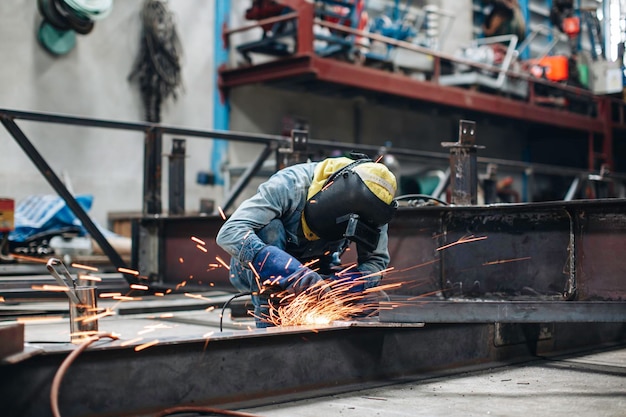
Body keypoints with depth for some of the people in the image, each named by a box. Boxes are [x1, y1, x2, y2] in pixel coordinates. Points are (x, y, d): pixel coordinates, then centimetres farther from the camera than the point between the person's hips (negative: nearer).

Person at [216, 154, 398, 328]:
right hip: (257, 273, -4)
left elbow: (377, 261, -13)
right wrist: (289, 271, -53)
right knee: (271, 227, -35)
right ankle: (268, 316, -24)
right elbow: (229, 233, -41)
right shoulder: (289, 185, -33)